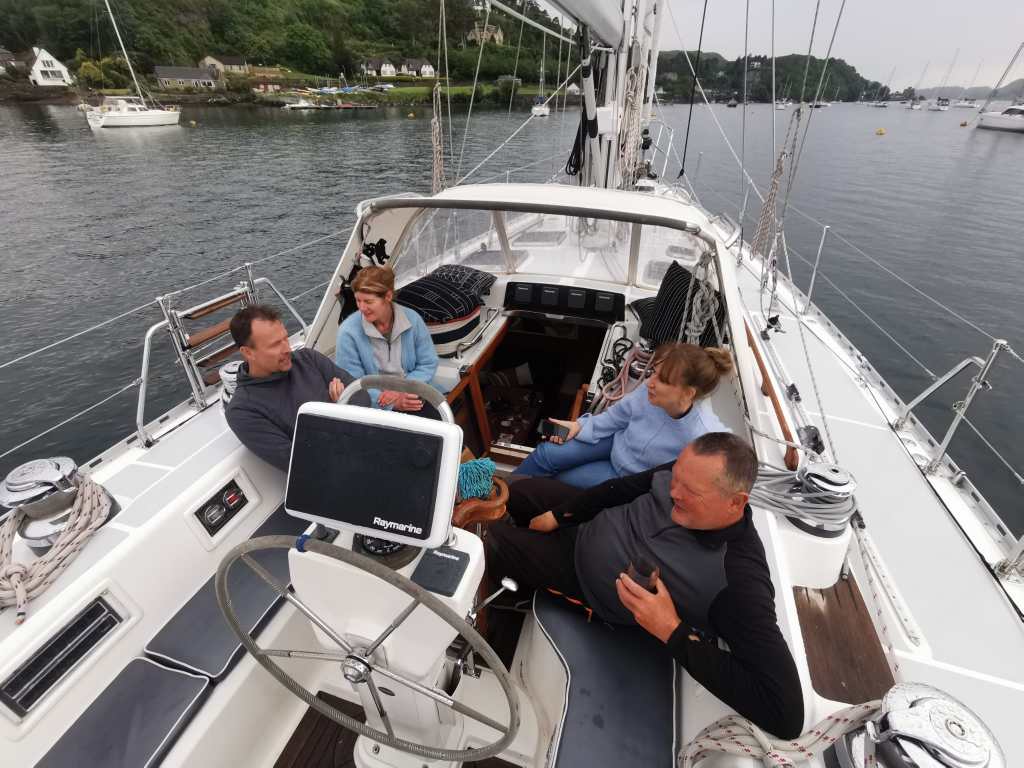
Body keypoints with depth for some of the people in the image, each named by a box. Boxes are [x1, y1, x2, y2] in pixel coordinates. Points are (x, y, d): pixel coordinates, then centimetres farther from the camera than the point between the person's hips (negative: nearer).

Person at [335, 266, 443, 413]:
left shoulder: (412, 319, -3)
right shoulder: (348, 332, -9)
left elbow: (428, 364, 2)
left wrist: (401, 392, -15)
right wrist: (393, 403, -21)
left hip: (413, 394, 2)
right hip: (375, 405, -2)